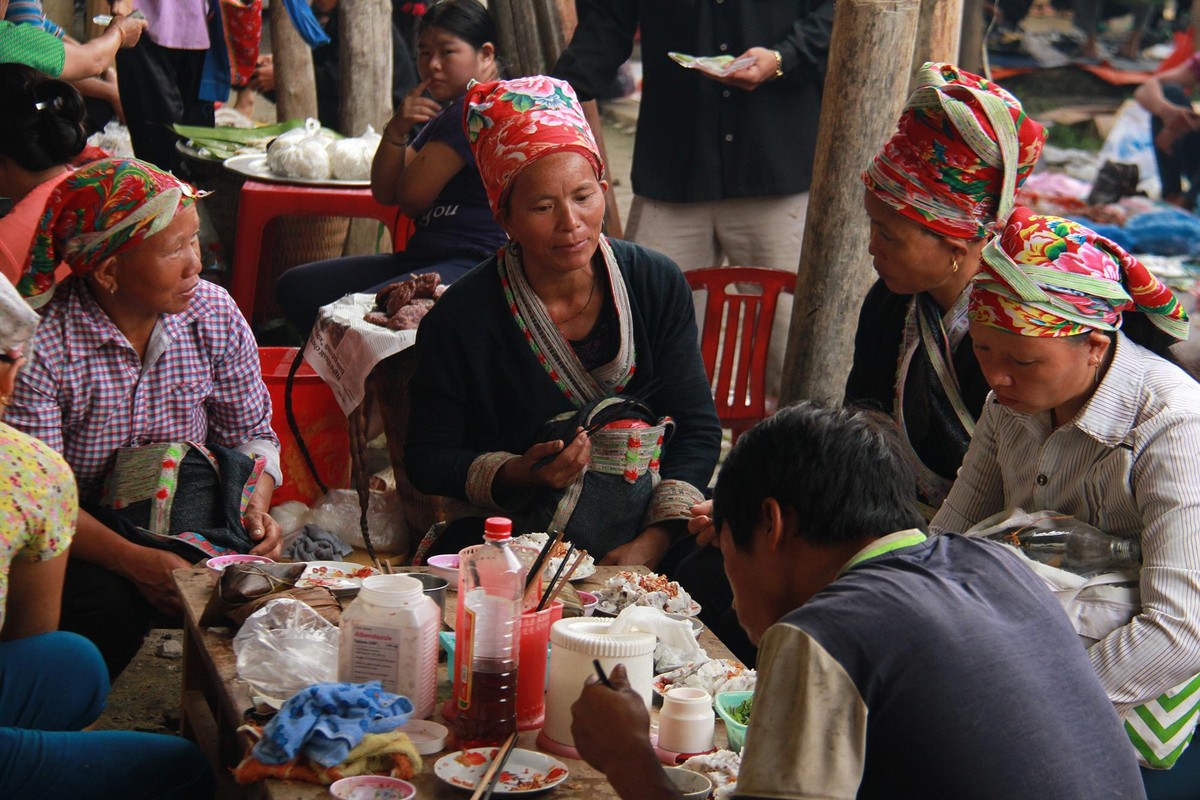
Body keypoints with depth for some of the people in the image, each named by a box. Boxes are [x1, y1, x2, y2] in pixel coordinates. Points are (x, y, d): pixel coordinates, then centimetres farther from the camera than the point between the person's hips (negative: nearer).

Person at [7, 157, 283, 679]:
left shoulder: (215, 314, -5)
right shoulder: (39, 346, -20)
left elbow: (251, 434, 7)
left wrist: (256, 509, -14)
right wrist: (133, 561, -31)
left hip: (192, 518, 4)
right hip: (83, 533, -3)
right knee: (112, 605, -34)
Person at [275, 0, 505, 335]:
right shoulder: (445, 115, 22)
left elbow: (413, 196, -10)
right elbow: (385, 192, 14)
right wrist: (396, 130, -3)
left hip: (474, 265, -11)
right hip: (423, 257, 11)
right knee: (295, 286, 5)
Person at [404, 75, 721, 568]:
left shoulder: (657, 285, -1)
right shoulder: (460, 319, -8)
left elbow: (696, 428, 0)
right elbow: (428, 459, 1)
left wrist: (652, 542, -15)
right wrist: (518, 473, -20)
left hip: (648, 532, 3)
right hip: (511, 541, -3)